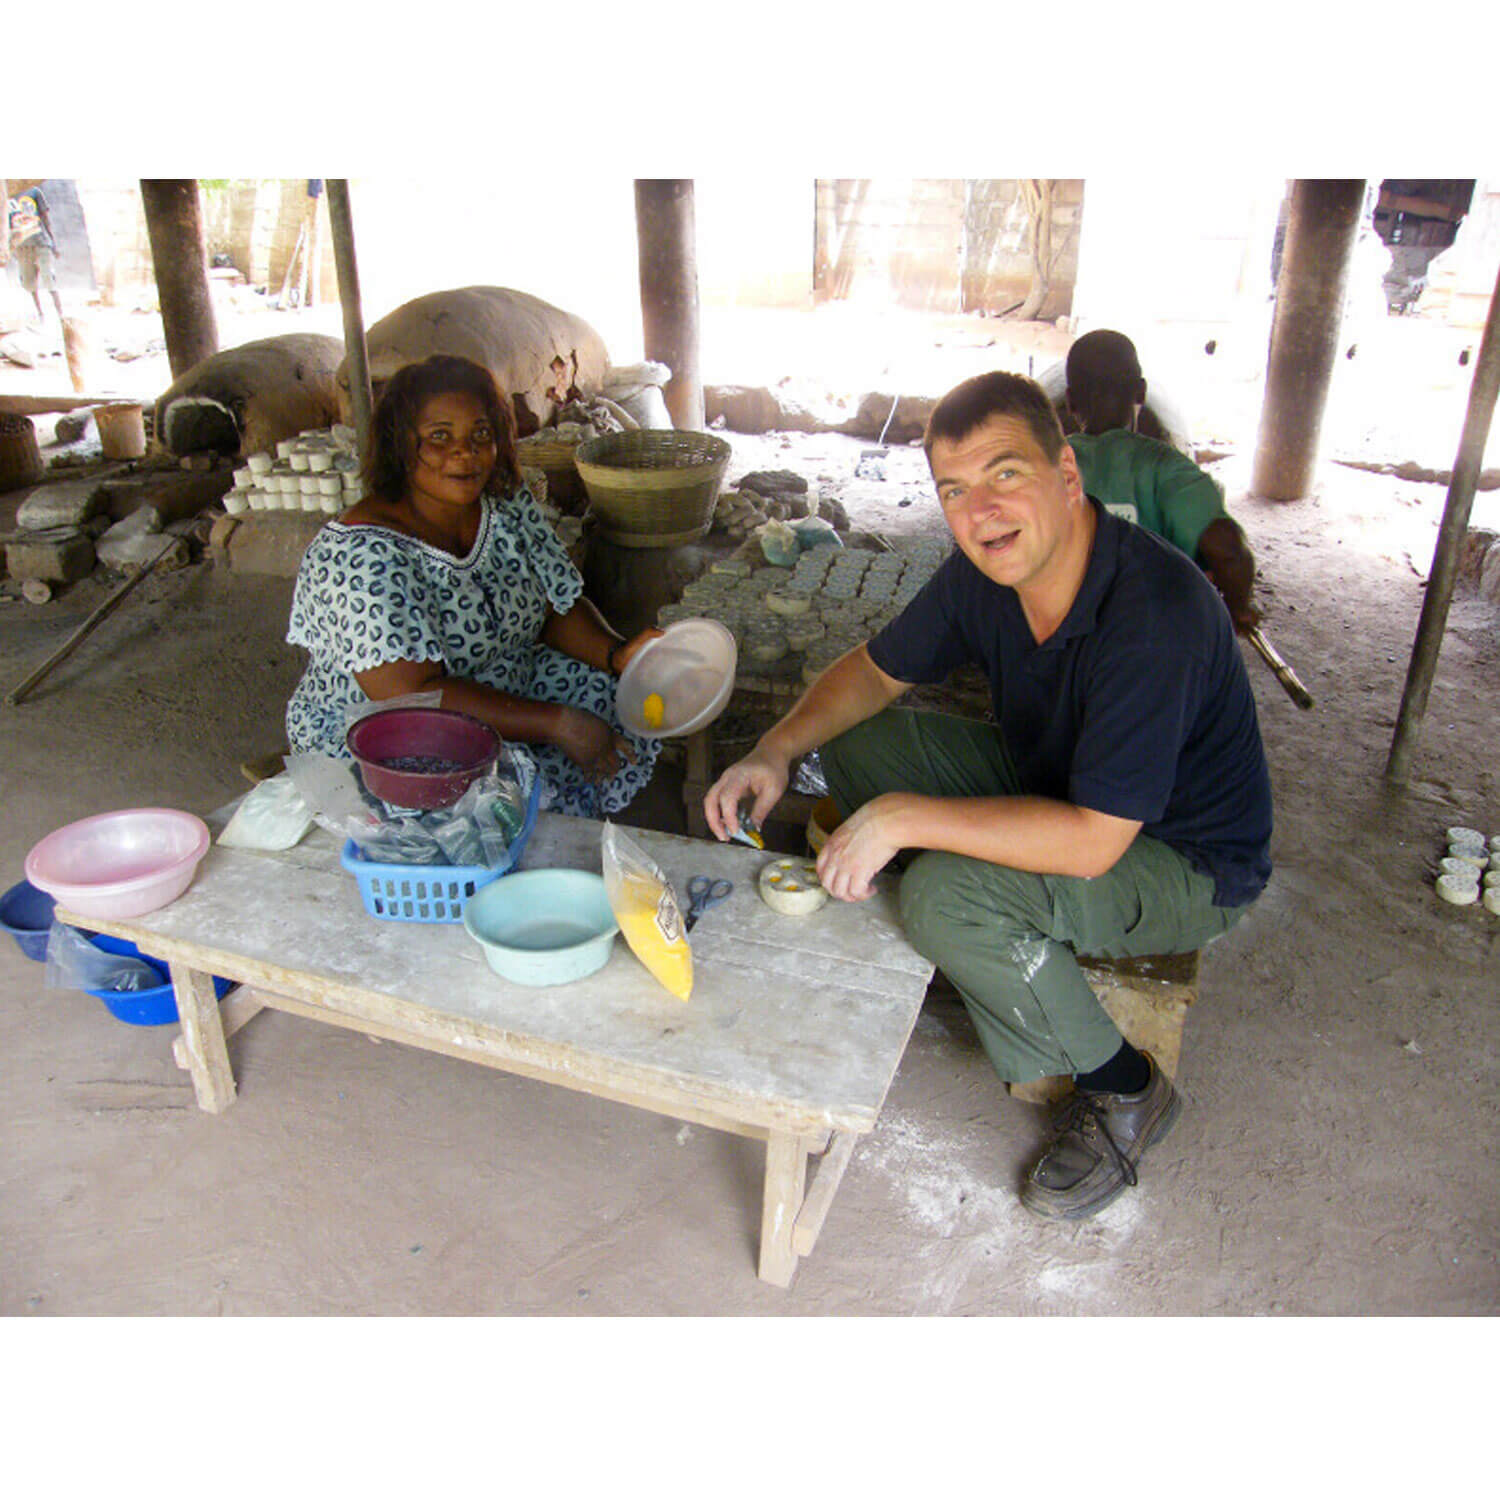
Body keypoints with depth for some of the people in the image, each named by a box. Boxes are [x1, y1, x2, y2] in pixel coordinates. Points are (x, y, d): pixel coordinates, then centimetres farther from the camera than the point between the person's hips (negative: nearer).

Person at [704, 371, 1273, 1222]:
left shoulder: (1153, 613, -35)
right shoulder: (986, 572, -11)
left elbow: (1091, 842, -36)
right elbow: (876, 671, 3)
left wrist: (902, 816, -33)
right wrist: (777, 751, -14)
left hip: (1190, 864, -7)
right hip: (1057, 786, 8)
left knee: (950, 894, -30)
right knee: (860, 745, -1)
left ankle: (1123, 1090, -4)